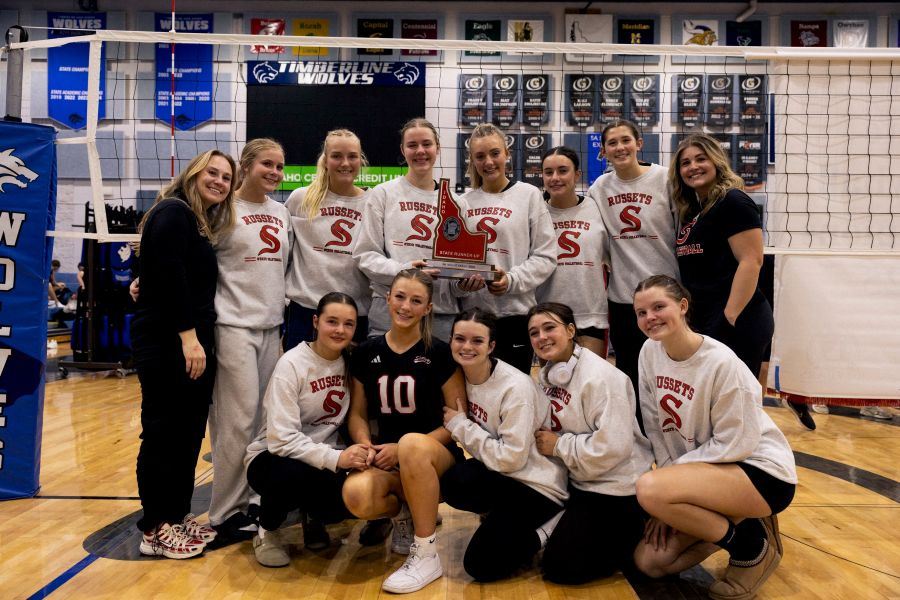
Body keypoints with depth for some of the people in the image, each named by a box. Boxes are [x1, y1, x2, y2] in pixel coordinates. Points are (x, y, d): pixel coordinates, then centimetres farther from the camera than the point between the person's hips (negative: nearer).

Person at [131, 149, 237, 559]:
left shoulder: (203, 224, 19)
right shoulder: (173, 213, -8)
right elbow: (169, 277, -18)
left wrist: (198, 338, 12)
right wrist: (188, 336, -21)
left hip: (192, 341, 9)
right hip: (166, 342, -9)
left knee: (189, 433, 12)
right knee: (163, 434, -1)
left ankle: (177, 516, 24)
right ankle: (154, 529, 10)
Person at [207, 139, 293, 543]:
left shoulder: (282, 213, 12)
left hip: (271, 325, 6)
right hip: (235, 324, -6)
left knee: (264, 419, 8)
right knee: (239, 420, -5)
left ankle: (252, 500, 20)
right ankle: (226, 513, 8)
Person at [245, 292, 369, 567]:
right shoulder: (292, 364, -17)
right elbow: (282, 439, -23)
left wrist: (363, 451, -21)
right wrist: (336, 458, -35)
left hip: (326, 457, 4)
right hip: (273, 456, -4)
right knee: (293, 477, -39)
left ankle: (314, 515, 12)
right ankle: (267, 532, -3)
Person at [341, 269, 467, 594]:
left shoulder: (439, 353, -6)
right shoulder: (365, 353, 4)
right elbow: (357, 413, 10)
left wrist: (402, 449, -16)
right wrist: (366, 444, -12)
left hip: (435, 455, -2)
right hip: (386, 457, 3)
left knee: (412, 444, -39)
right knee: (356, 495, -31)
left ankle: (427, 555, -18)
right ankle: (405, 515, 6)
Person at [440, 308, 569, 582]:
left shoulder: (516, 387, -23)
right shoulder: (464, 376, -2)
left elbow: (511, 458, -24)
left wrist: (460, 424, -18)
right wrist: (457, 423, -8)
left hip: (537, 486, -6)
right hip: (501, 476, 7)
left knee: (481, 565, -17)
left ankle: (544, 529, 6)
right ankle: (501, 518, 4)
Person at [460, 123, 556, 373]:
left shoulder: (529, 195, 1)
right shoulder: (464, 201, 9)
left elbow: (545, 256, -3)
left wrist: (512, 280, -16)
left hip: (514, 312, -3)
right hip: (471, 311, 3)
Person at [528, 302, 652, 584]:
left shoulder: (601, 377, -24)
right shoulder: (547, 374, 3)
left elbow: (613, 447, -30)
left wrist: (558, 446, -19)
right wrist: (541, 439, -6)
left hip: (616, 487, -8)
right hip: (577, 480, 8)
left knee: (560, 567, -6)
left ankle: (634, 531, 9)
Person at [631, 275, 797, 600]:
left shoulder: (721, 363, -25)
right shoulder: (650, 352, -5)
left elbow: (735, 444, -19)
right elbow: (655, 427, 1)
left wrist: (672, 474, -13)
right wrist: (670, 492, -3)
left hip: (760, 472, -7)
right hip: (702, 471, 7)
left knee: (650, 488, -32)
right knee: (649, 561, -2)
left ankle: (753, 546, -6)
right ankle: (730, 524, 17)